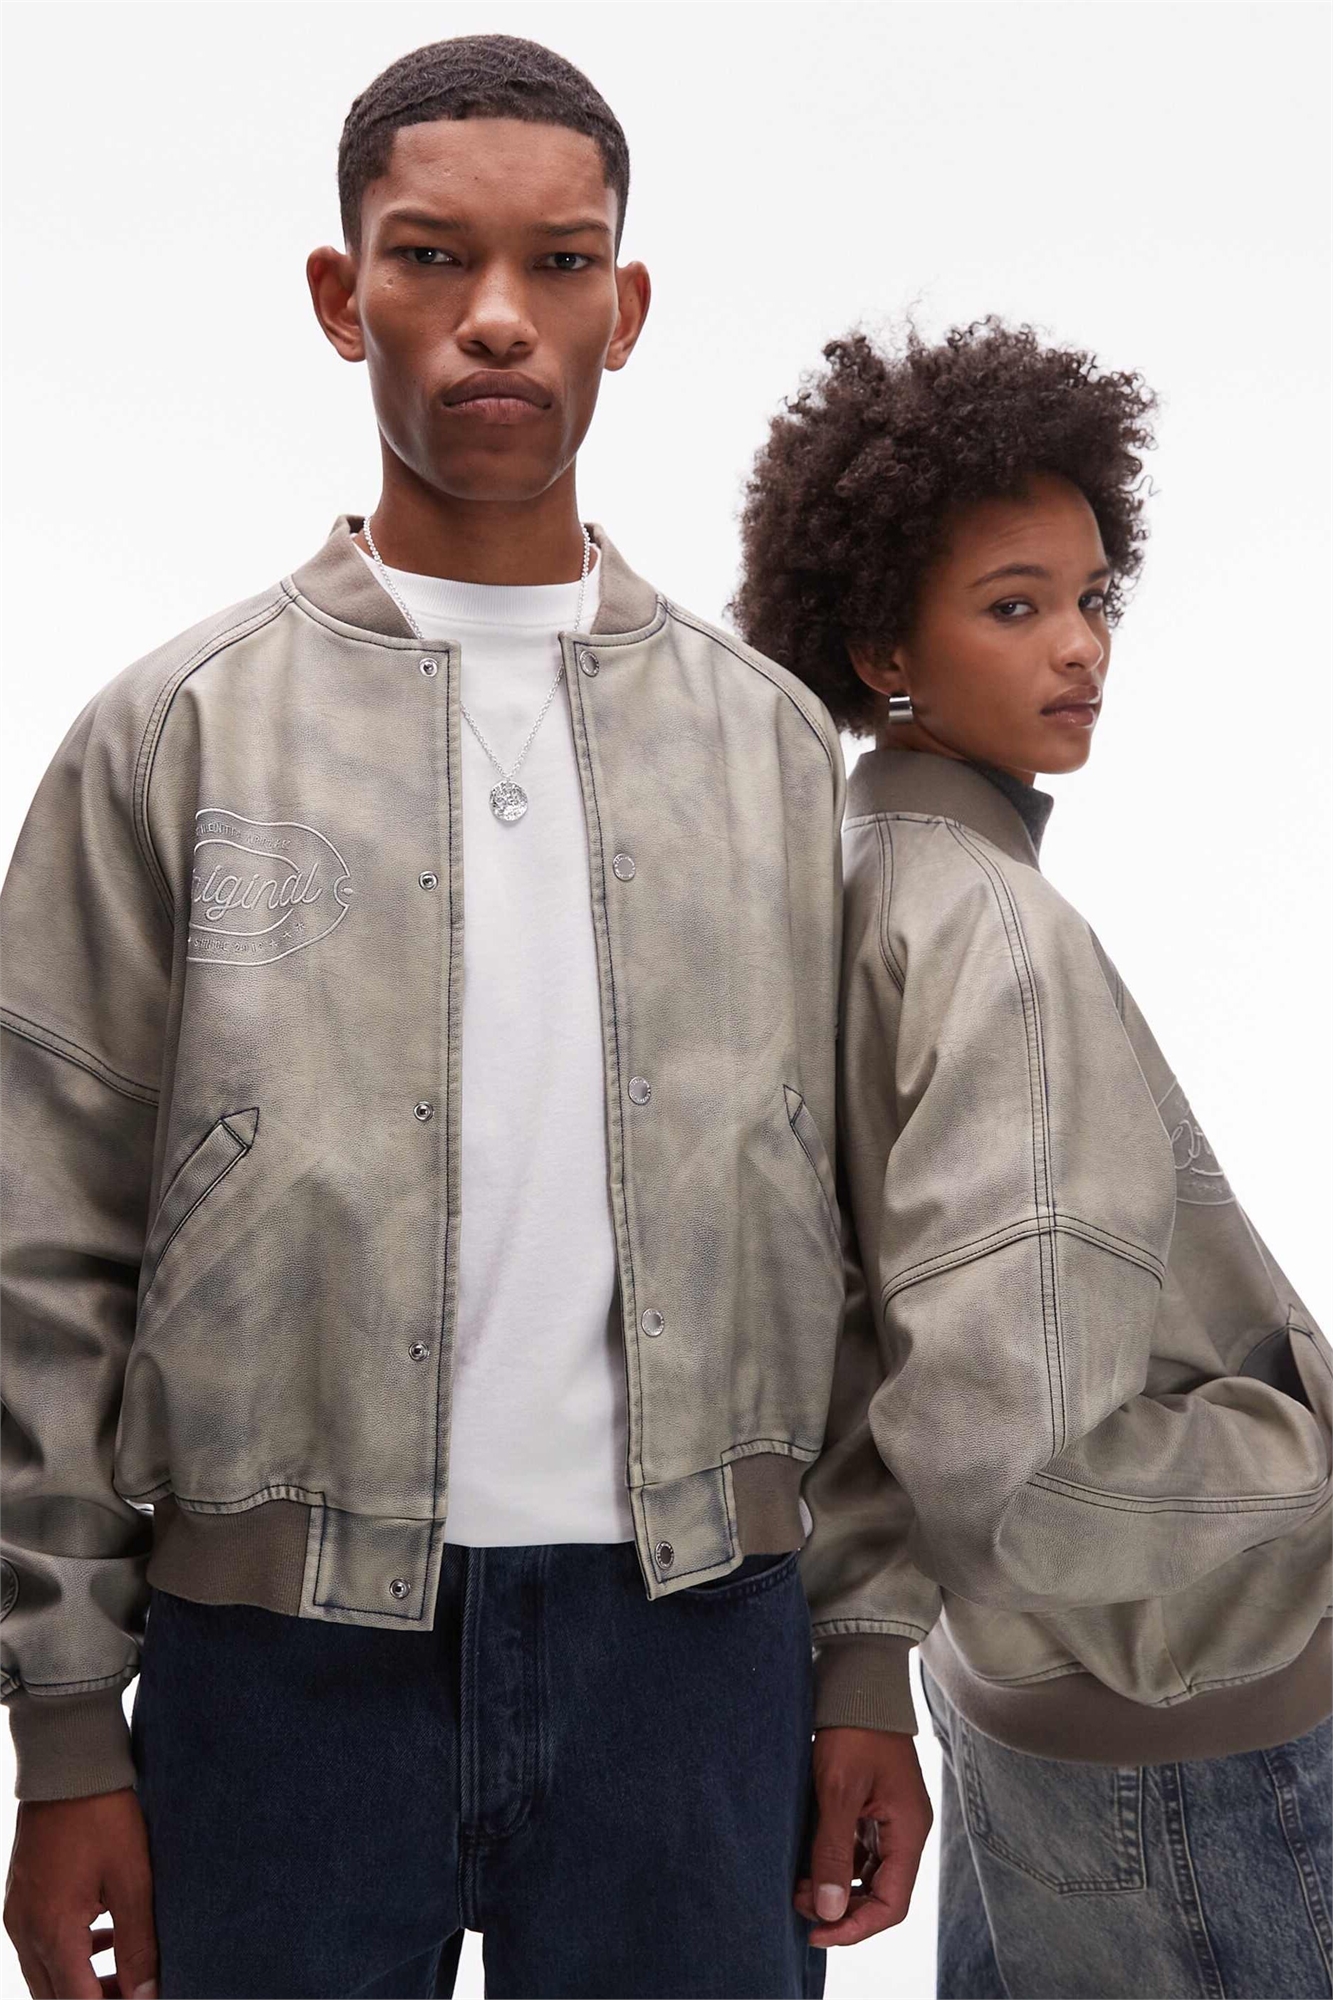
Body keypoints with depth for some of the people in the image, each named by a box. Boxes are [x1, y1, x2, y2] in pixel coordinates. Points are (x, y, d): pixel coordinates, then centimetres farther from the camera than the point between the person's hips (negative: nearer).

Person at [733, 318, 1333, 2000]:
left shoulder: (854, 883, 4)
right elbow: (1007, 1444, -30)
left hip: (1011, 1680, 9)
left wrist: (861, 1636, 14)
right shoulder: (998, 931, -24)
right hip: (1188, 1731, -8)